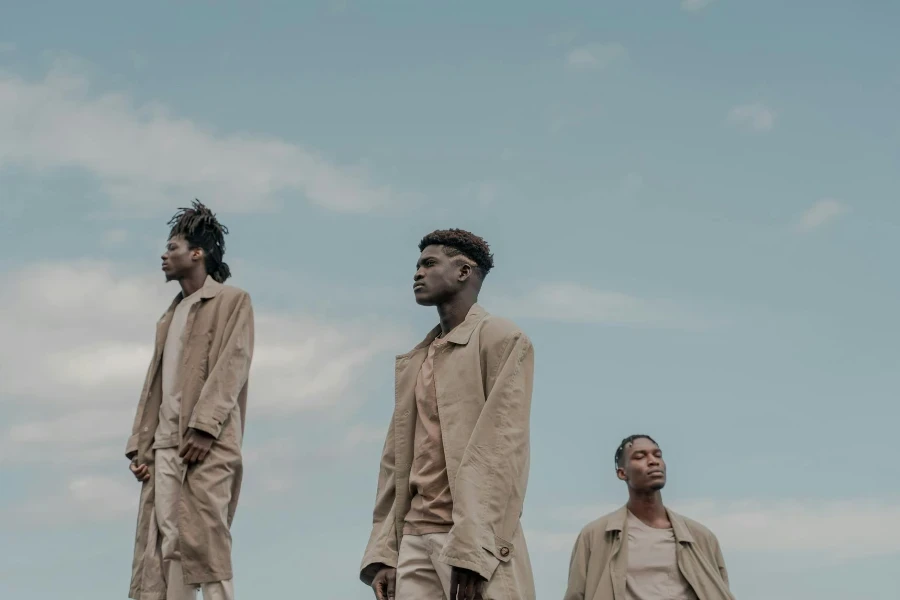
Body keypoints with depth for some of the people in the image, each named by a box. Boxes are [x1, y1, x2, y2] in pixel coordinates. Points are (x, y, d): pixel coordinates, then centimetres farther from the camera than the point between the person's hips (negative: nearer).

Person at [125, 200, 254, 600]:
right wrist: (140, 444, 10)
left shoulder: (232, 301, 7)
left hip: (206, 442, -6)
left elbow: (232, 365, -7)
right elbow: (155, 383, 22)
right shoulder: (171, 316, 28)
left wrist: (204, 426, -19)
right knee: (164, 546, -2)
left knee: (205, 542, -11)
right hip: (164, 444, 7)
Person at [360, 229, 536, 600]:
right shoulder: (410, 362, 25)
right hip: (414, 541, 6)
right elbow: (395, 460, 18)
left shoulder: (503, 340, 3)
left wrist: (470, 550, -19)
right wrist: (383, 551, 6)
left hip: (476, 545, -6)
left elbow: (503, 448, -9)